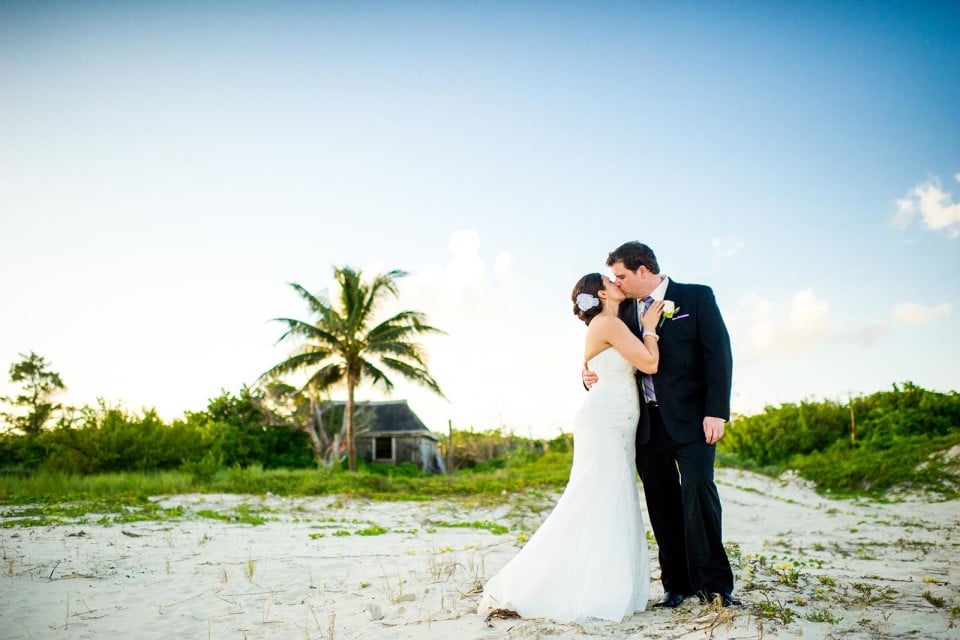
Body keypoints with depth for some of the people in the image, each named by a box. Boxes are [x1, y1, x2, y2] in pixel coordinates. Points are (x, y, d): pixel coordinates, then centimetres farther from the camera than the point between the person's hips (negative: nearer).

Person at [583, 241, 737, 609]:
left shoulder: (697, 297, 1)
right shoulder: (625, 310, 14)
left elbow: (718, 353, -5)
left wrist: (716, 411, -14)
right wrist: (592, 377, -2)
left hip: (691, 418, -4)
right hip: (648, 422, 4)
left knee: (698, 492, -14)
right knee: (662, 504, 4)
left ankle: (713, 582, -3)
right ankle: (677, 585, 11)